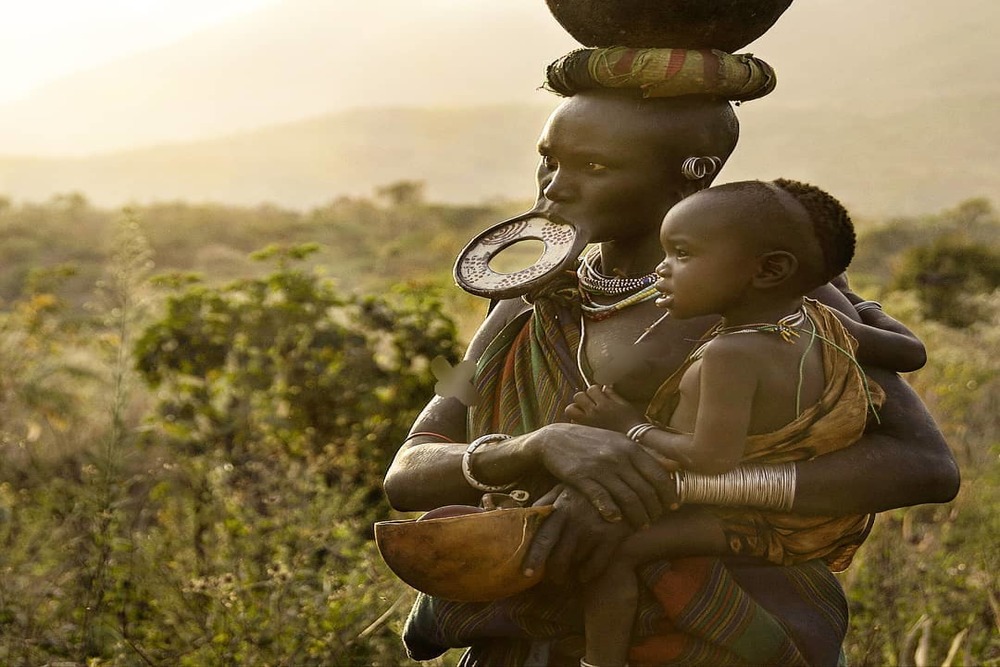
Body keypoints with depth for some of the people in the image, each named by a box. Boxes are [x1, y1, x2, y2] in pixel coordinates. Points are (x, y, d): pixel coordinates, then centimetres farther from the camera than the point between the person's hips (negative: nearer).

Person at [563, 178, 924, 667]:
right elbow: (912, 351, 10)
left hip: (755, 526, -9)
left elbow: (711, 459, -32)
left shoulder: (731, 355, -26)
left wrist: (631, 426, -18)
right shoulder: (816, 322, -2)